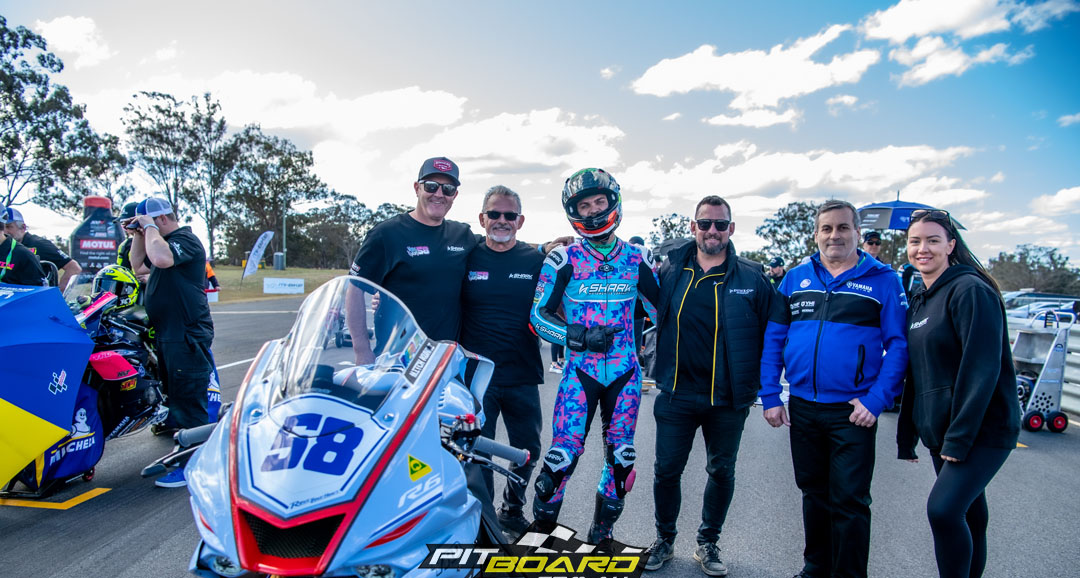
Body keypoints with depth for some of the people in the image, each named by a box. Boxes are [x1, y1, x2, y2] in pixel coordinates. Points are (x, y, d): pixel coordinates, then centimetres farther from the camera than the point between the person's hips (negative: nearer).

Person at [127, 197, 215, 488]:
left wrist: (150, 227, -17)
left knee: (189, 402, -8)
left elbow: (161, 258, -33)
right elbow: (139, 266, 27)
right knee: (173, 397, 19)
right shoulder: (164, 242, 20)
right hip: (167, 335, 11)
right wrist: (139, 234, 15)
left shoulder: (186, 240, -13)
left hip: (188, 337, -11)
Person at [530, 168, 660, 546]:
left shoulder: (636, 259, 5)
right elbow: (539, 316, -6)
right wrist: (577, 336, -18)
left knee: (621, 458, 9)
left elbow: (661, 310, 14)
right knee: (563, 455, -8)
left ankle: (602, 535, 30)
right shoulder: (563, 259, -4)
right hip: (580, 371, -3)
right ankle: (541, 529, 16)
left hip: (625, 372, 3)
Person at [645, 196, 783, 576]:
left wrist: (757, 383, -1)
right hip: (677, 395, 1)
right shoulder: (671, 271, 1)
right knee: (666, 470, 9)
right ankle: (665, 540, 31)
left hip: (729, 400, 0)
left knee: (722, 472, 14)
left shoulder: (752, 278, -3)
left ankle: (708, 543, 35)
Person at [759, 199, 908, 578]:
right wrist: (770, 397, 0)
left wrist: (876, 400, -15)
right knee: (813, 493, 17)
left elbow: (898, 345, -5)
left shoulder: (883, 280, -2)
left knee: (849, 501, 3)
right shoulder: (796, 278, 6)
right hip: (802, 407, 4)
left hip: (853, 412, -3)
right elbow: (773, 339, 6)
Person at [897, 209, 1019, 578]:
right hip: (939, 432, 8)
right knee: (968, 513, 15)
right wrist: (907, 434, 15)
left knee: (943, 508, -18)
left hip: (983, 431, -8)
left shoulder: (971, 290, -13)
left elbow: (982, 369, -19)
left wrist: (960, 437, -20)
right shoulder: (919, 302, 12)